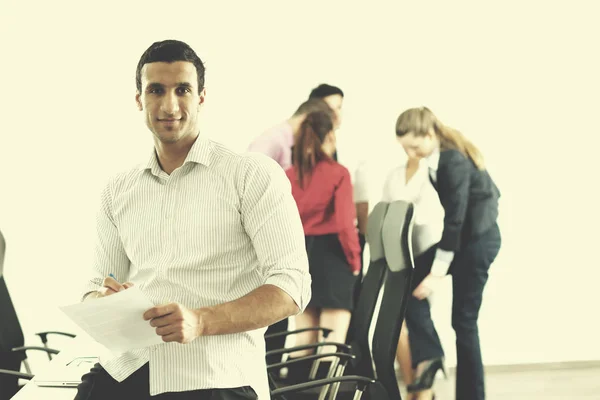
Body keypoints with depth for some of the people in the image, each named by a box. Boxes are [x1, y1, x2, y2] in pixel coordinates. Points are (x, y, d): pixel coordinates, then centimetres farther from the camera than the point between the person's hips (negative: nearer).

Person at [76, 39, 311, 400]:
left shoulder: (255, 176, 1)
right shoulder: (119, 191, 17)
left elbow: (292, 287, -6)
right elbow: (95, 289, 19)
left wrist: (202, 322, -21)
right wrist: (103, 300, -7)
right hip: (125, 370, 4)